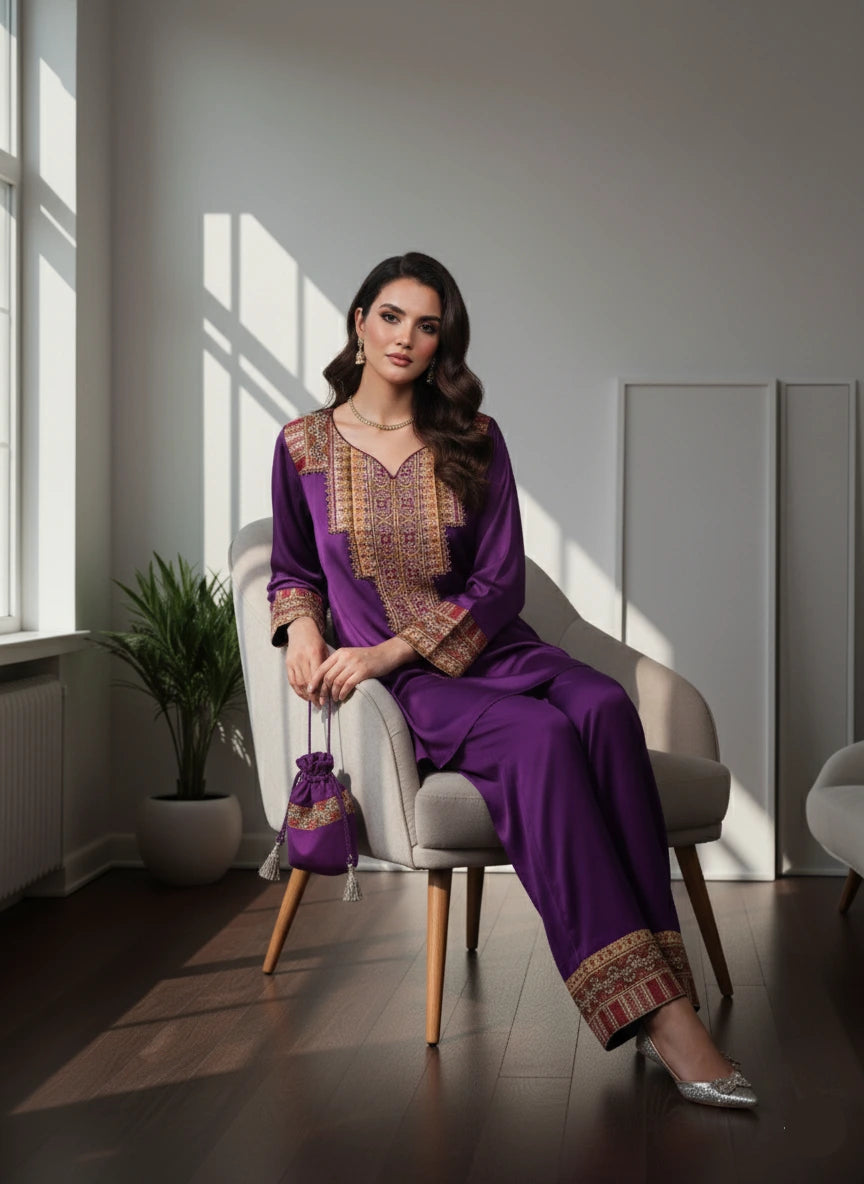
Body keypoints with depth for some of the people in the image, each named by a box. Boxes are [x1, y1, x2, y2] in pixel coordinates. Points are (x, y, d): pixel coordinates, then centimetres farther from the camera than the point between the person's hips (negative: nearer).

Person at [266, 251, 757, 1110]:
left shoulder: (473, 441, 8)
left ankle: (659, 987, -39)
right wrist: (301, 626, -4)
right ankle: (654, 1009, -41)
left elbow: (500, 582, 1)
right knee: (542, 736, -34)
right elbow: (292, 569, 20)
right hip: (402, 685, -2)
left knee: (605, 708, -33)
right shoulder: (305, 445, 7)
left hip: (489, 649, 3)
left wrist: (392, 648, -13)